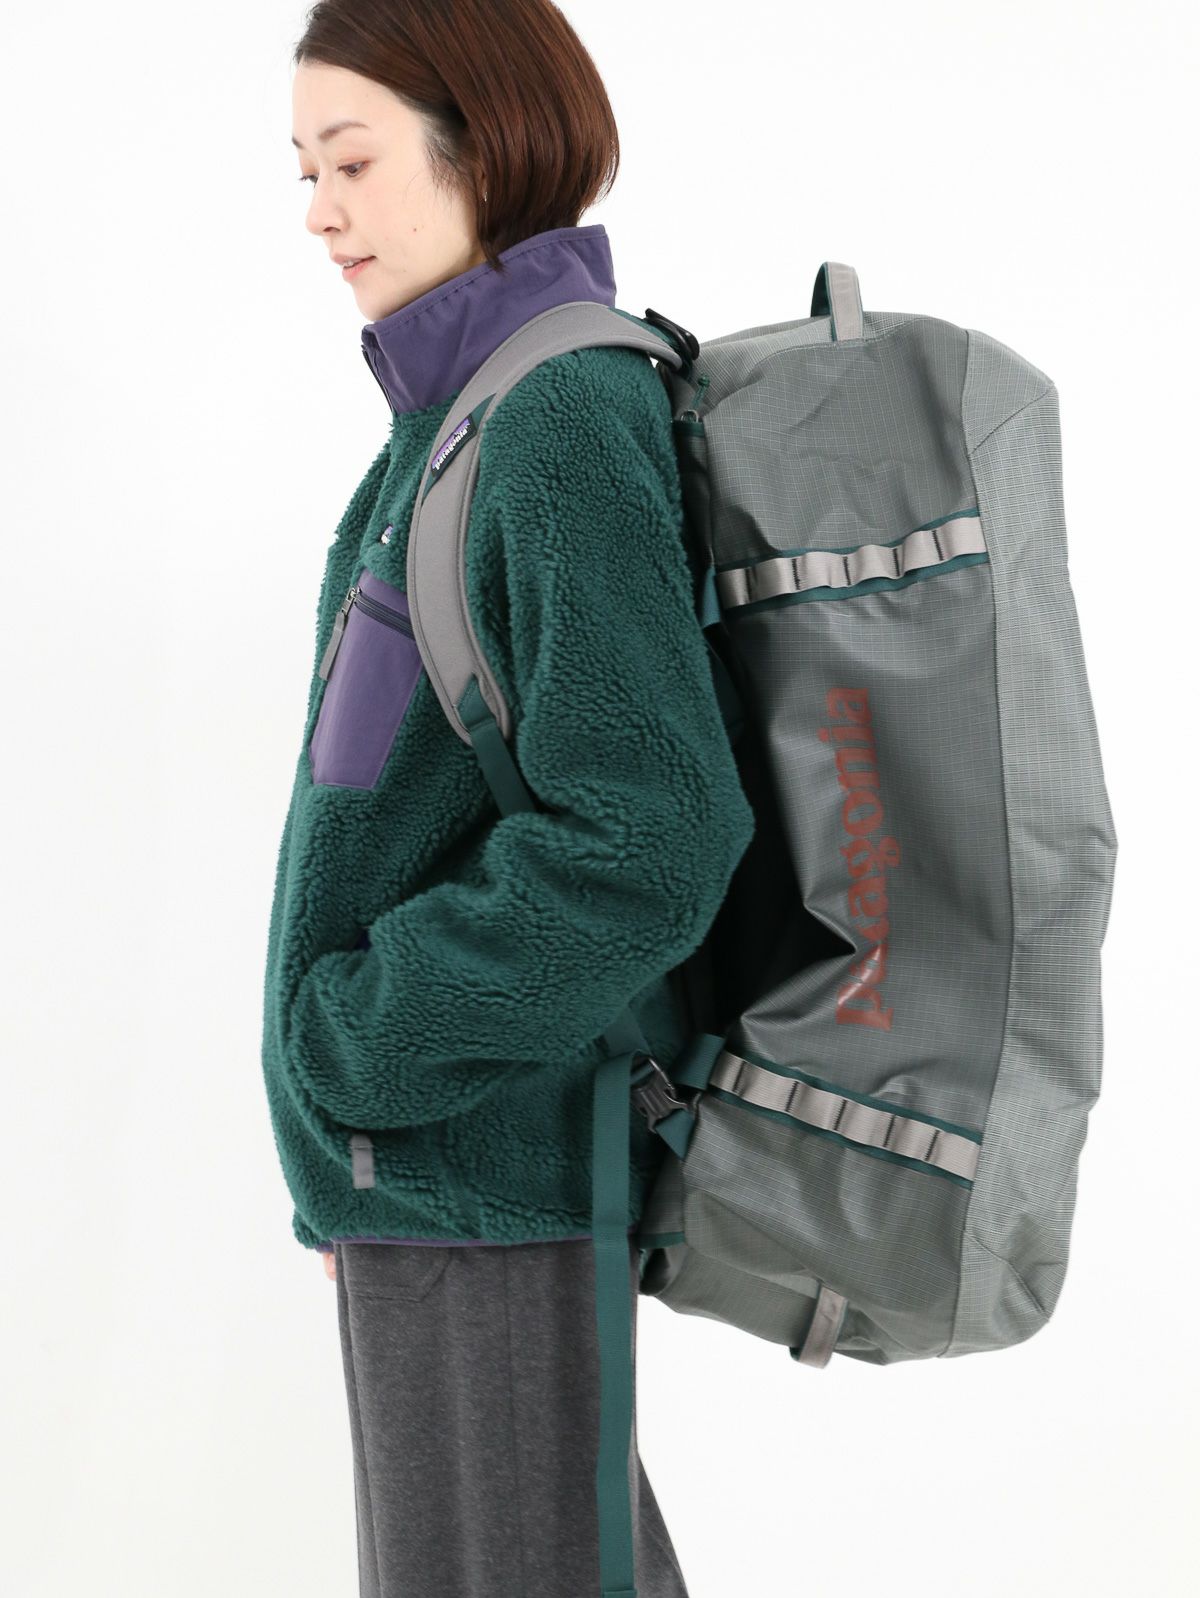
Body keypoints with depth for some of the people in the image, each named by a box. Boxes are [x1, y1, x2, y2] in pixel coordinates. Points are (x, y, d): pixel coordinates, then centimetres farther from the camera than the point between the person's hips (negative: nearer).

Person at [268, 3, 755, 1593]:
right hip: (436, 1140, 9)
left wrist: (355, 1047, -16)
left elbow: (650, 838, -25)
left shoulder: (565, 416, -17)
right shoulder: (468, 416, 10)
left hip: (486, 1145, -9)